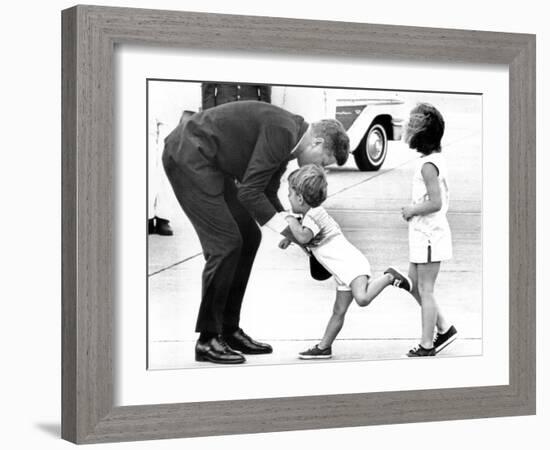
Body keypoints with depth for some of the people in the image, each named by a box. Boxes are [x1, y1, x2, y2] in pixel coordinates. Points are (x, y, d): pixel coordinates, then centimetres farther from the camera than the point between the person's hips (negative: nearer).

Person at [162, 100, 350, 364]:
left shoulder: (287, 136, 9)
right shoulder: (281, 132, -21)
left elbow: (267, 193, 18)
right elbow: (249, 193, -21)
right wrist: (286, 229, -13)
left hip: (209, 163, 11)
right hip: (188, 156, -11)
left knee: (248, 237, 10)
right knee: (225, 243, -12)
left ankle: (228, 331, 16)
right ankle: (207, 340, -4)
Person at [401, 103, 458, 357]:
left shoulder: (428, 165, -20)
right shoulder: (436, 158, 9)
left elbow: (435, 203, -25)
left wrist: (411, 211, -12)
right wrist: (414, 209, 9)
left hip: (429, 234, -10)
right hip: (424, 233, 10)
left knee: (425, 290, 0)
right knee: (414, 284, 17)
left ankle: (427, 346, 9)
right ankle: (444, 328, 23)